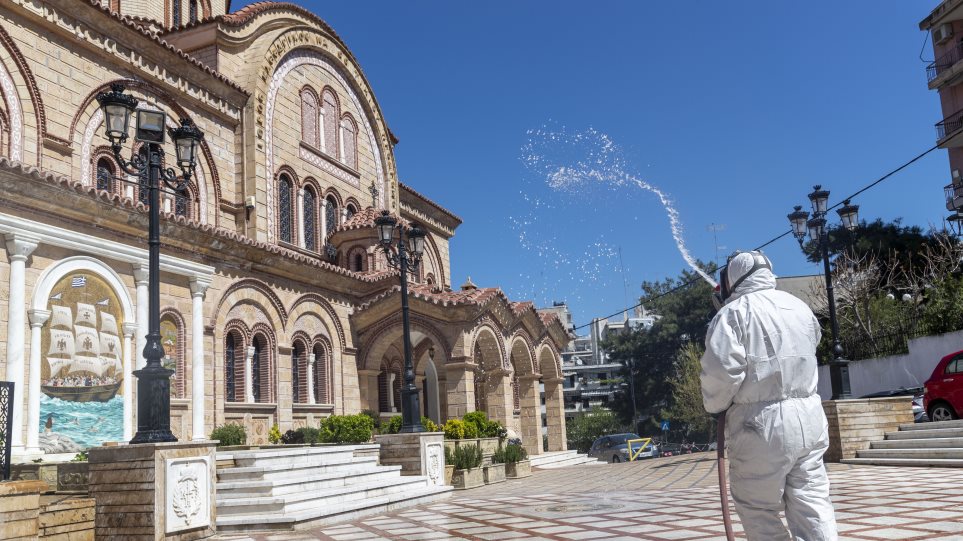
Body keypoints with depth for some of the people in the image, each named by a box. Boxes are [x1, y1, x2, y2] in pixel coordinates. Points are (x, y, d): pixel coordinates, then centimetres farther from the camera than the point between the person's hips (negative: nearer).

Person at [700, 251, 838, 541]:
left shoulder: (735, 312, -8)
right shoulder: (800, 307, 15)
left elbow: (721, 368, -17)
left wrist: (715, 406, -1)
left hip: (763, 423, -6)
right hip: (809, 417, 7)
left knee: (759, 511, 3)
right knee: (812, 503, 7)